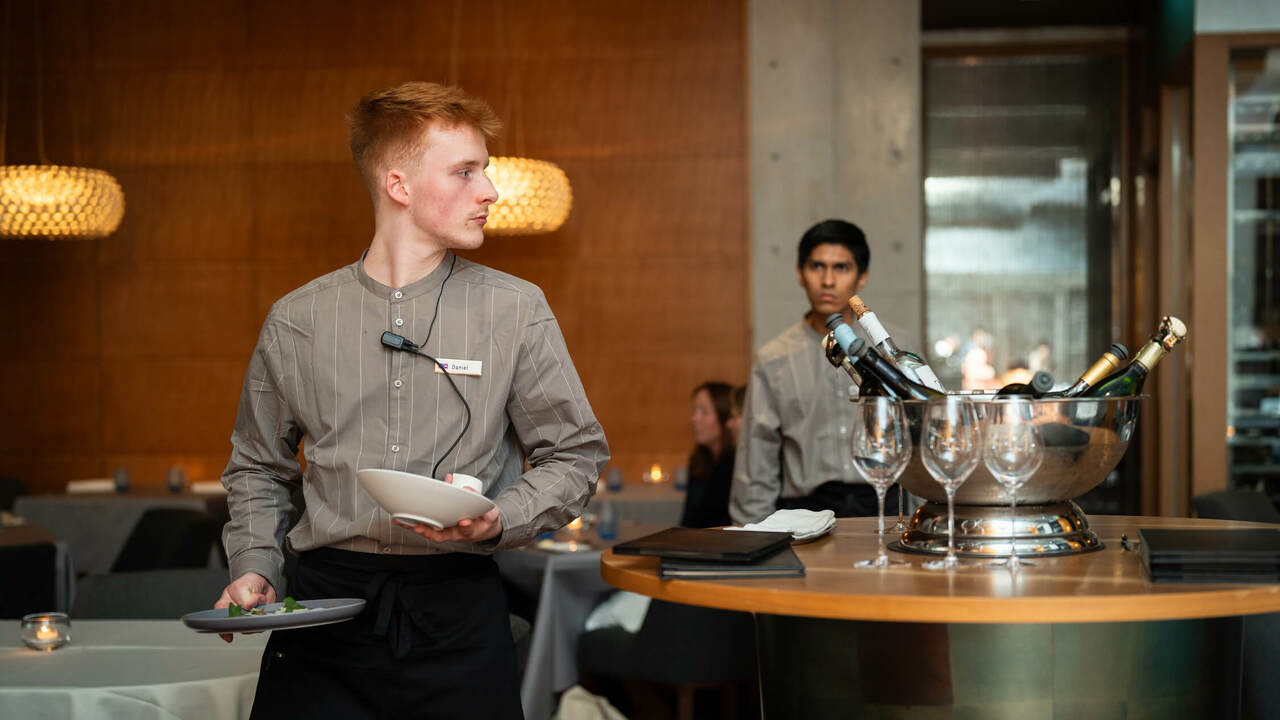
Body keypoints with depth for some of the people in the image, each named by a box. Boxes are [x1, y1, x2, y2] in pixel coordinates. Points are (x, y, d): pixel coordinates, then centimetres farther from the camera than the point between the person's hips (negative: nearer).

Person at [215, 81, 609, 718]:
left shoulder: (516, 311, 2)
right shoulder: (295, 321, 6)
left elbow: (575, 455, 6)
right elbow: (258, 468, 18)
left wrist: (500, 520, -11)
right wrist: (255, 566, 2)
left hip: (457, 614, 0)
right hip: (325, 603, 1)